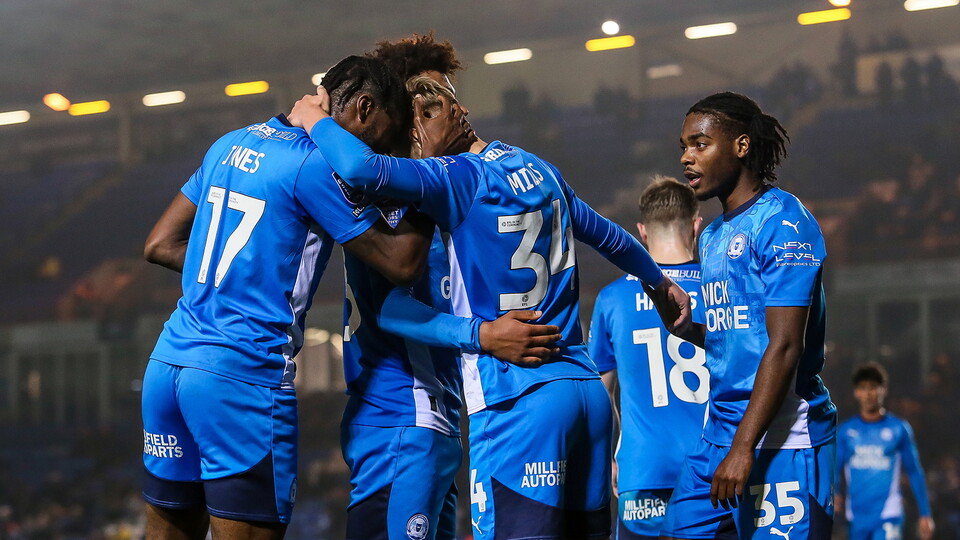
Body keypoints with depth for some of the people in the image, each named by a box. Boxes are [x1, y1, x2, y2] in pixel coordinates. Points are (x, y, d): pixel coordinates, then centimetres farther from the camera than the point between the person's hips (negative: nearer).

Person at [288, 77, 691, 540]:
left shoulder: (459, 177, -8)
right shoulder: (538, 169, 17)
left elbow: (363, 168, -24)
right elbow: (605, 233, 32)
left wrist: (315, 120, -4)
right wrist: (660, 281, 49)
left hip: (516, 401, -8)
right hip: (588, 393, 8)